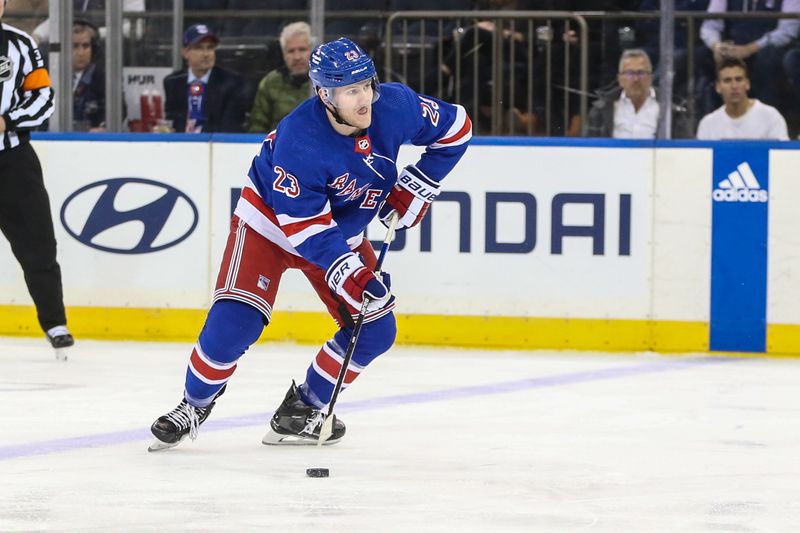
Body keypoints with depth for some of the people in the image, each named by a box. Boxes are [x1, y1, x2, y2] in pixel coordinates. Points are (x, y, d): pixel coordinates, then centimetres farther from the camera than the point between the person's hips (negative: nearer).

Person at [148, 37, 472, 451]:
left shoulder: (395, 105, -23)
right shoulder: (299, 141, -36)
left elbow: (455, 128, -4)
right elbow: (303, 224, -32)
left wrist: (417, 184, -8)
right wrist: (346, 271, -40)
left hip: (343, 231, 6)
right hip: (270, 223, -6)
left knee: (375, 331, -3)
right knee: (234, 322, -19)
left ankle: (302, 410, 12)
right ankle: (194, 406, 5)